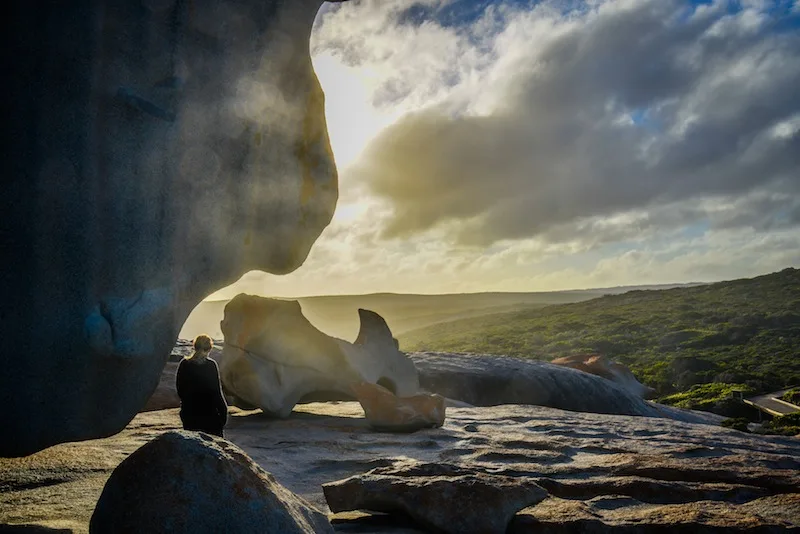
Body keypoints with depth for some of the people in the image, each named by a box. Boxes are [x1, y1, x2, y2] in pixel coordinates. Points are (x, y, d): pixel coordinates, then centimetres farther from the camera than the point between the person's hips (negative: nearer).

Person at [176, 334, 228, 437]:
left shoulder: (184, 364, -3)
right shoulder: (211, 365, -13)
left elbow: (180, 391, 5)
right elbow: (217, 392, -11)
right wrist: (223, 410, -1)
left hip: (189, 413, 4)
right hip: (209, 414, -4)